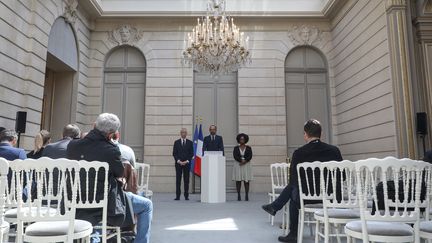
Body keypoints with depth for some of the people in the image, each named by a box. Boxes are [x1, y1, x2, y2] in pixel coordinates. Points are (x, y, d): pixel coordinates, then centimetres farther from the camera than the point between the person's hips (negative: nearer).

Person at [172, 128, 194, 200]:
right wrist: (178, 161, -9)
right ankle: (177, 196, 2)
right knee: (178, 180, -1)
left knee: (186, 180, 1)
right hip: (178, 163, 0)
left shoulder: (190, 143, 8)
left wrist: (187, 161, -8)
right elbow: (174, 153, 4)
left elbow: (191, 154, 4)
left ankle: (186, 196, 6)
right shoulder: (176, 142, 7)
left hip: (187, 163, 0)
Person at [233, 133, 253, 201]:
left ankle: (246, 196, 1)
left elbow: (250, 156, -3)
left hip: (246, 165, 0)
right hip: (238, 165, 0)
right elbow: (235, 156, -5)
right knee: (238, 181, -1)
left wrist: (245, 161, -19)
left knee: (246, 181, -2)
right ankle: (238, 196, 4)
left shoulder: (248, 148, 8)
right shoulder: (236, 148, 8)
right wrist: (241, 160, -19)